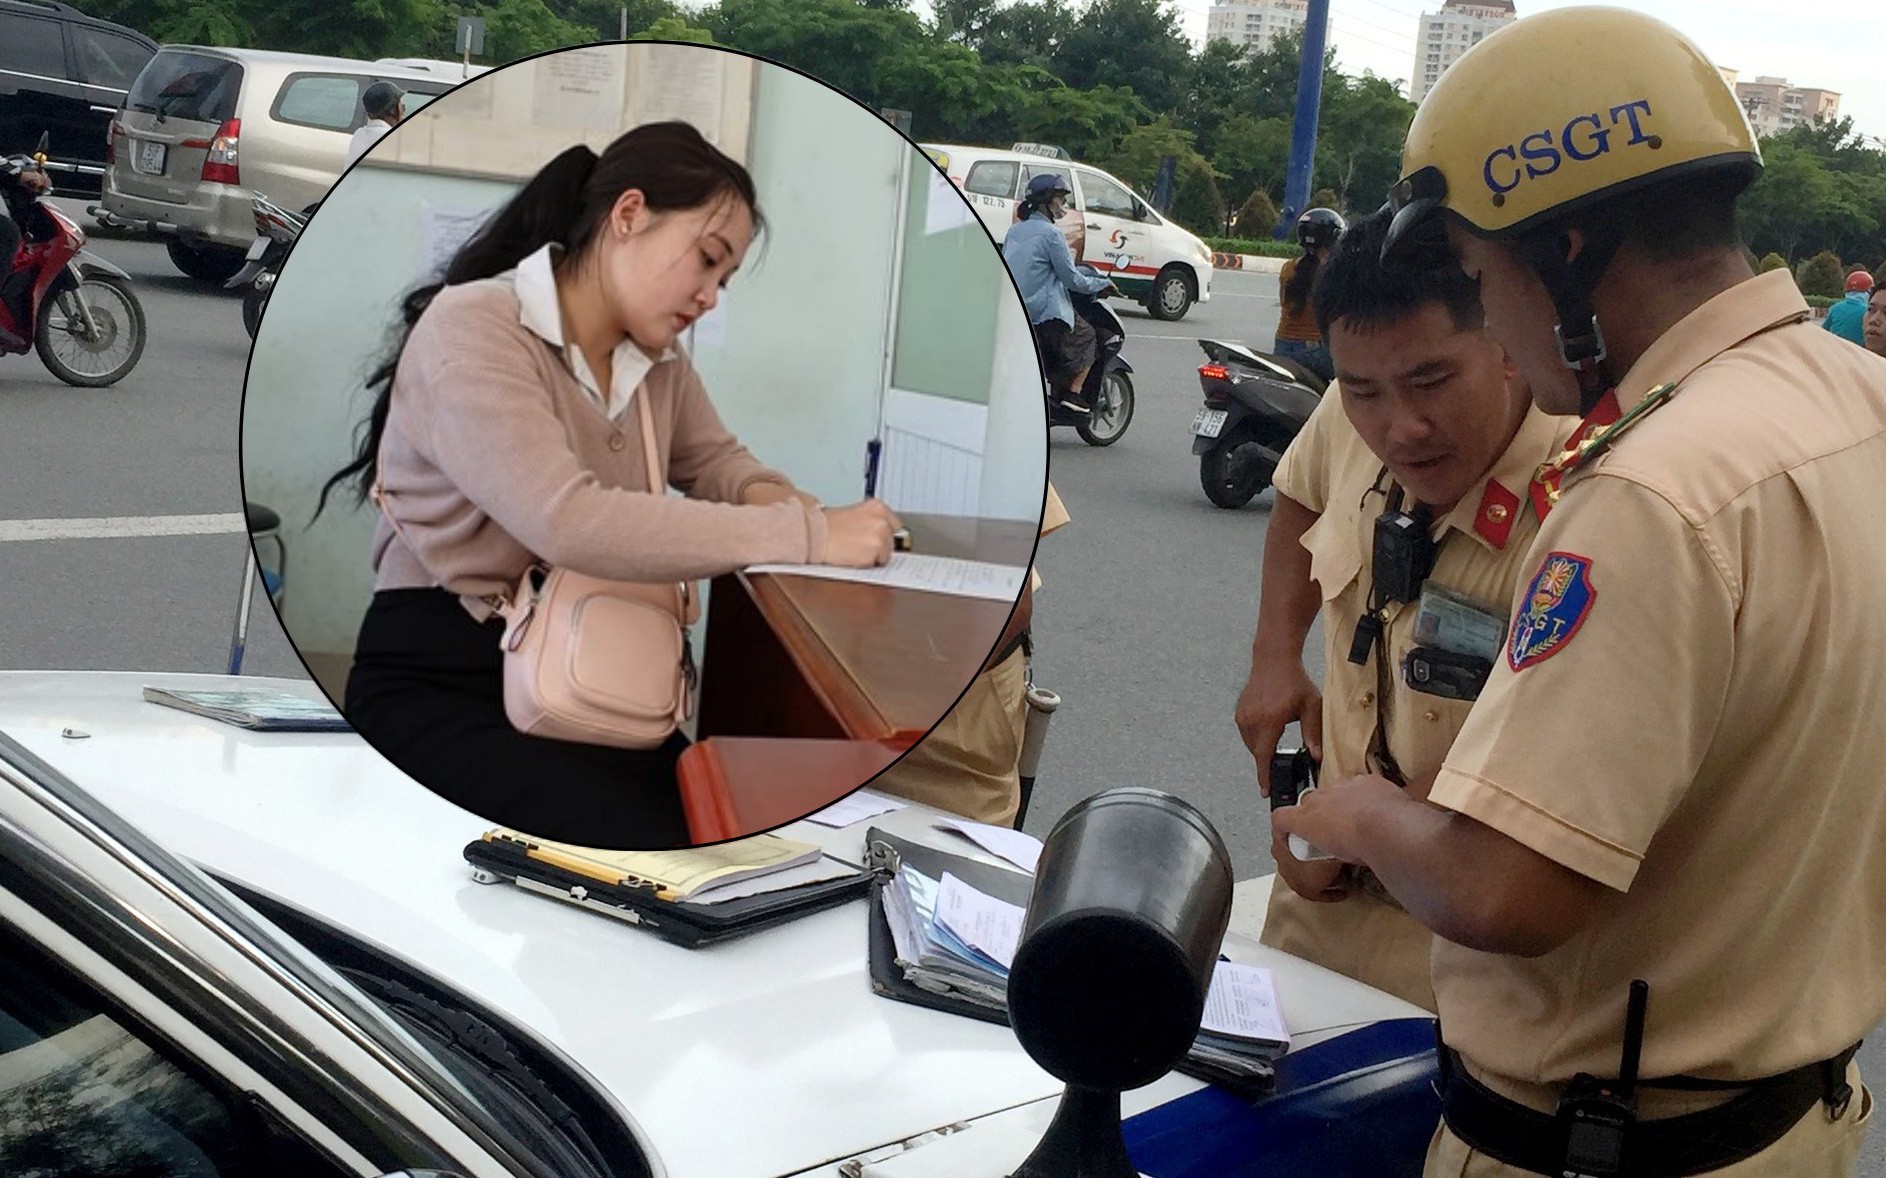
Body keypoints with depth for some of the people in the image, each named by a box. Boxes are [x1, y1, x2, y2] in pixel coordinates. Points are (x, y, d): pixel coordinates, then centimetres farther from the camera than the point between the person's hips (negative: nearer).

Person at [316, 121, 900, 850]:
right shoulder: (469, 330, -16)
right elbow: (568, 523, -30)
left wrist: (775, 504, -10)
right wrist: (805, 537, -30)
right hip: (441, 681, -7)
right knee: (654, 854, -28)